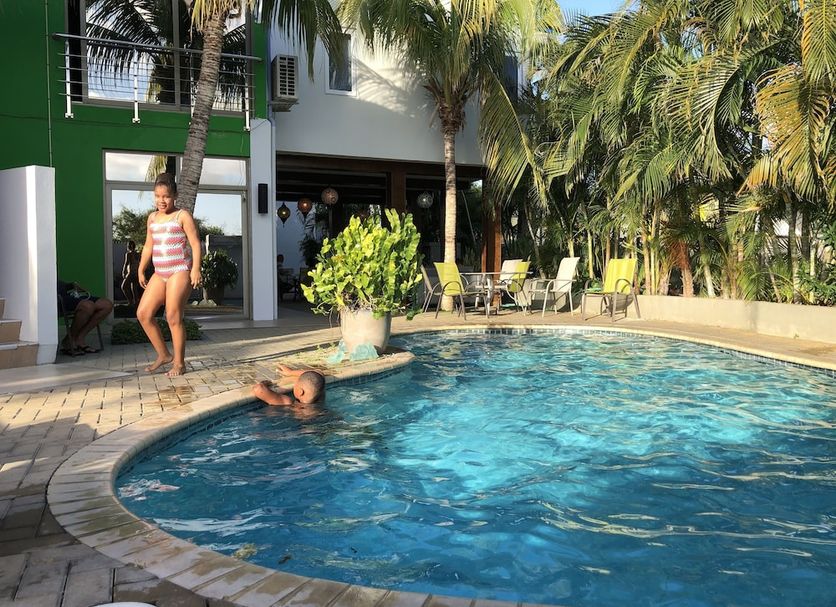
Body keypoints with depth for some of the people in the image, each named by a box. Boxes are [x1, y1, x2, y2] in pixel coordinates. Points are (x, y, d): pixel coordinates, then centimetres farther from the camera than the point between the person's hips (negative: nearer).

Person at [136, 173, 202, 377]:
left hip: (180, 272, -7)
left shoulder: (183, 216, -3)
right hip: (159, 273, 7)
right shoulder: (152, 217, 16)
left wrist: (196, 269, -18)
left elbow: (195, 243, -8)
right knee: (143, 314, 1)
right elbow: (148, 246, 23)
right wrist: (141, 270, 20)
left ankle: (179, 363, 4)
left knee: (173, 317, -8)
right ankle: (164, 354, 15)